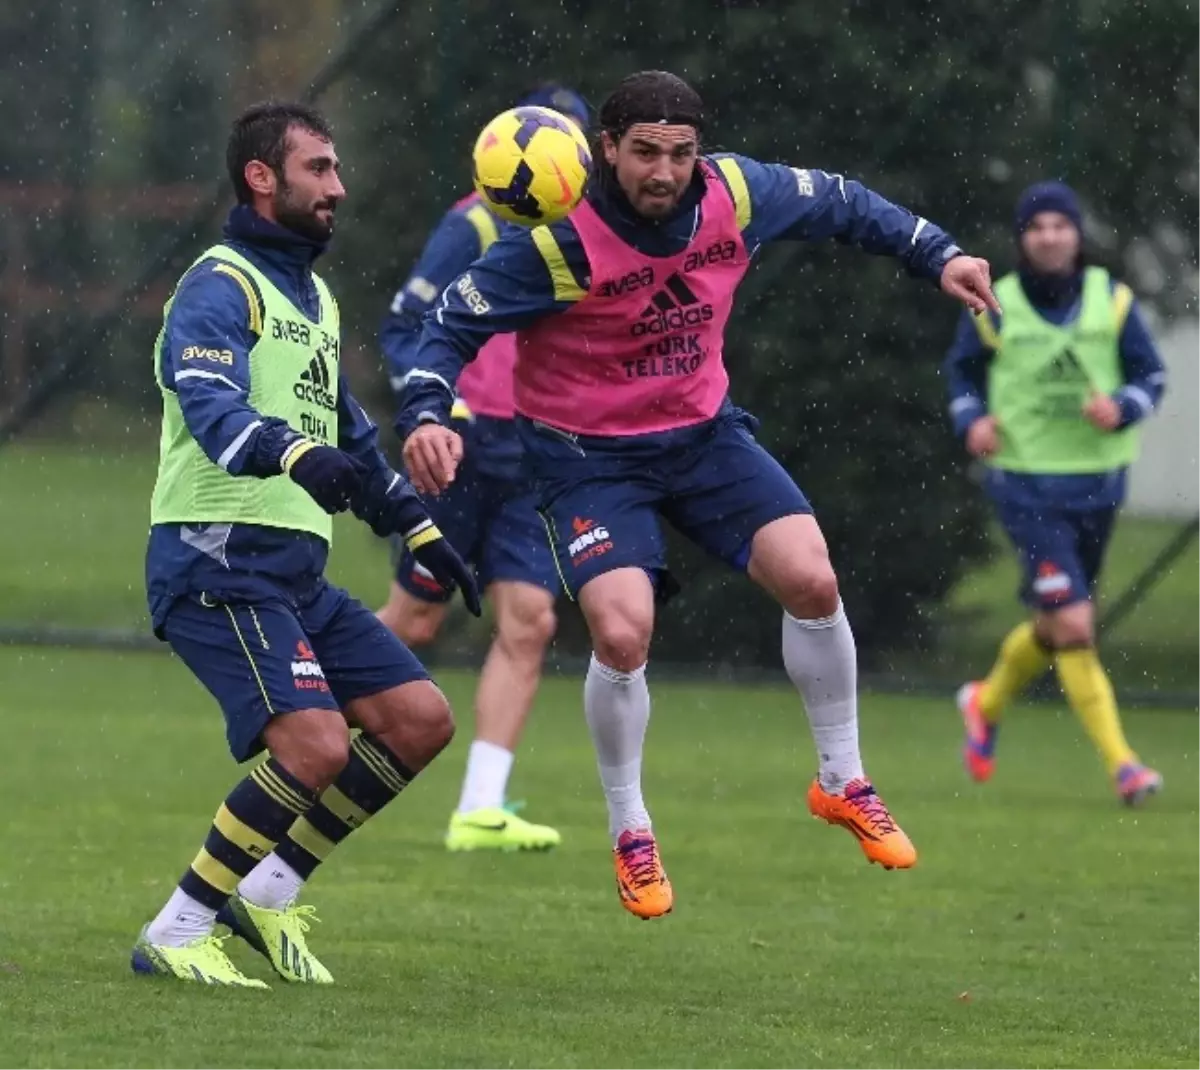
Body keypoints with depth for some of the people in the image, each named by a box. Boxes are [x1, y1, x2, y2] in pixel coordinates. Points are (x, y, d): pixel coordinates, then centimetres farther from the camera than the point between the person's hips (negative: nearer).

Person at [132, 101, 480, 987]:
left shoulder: (311, 297, 22)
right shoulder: (222, 287, -9)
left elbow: (350, 436, 34)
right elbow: (209, 401, -28)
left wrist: (421, 530, 31)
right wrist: (295, 454, -45)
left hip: (296, 572, 9)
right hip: (218, 563, -9)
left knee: (421, 720, 3)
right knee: (316, 743, -23)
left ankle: (269, 892, 12)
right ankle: (176, 936, -12)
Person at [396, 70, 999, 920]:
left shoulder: (736, 196, -12)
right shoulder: (558, 243, -24)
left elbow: (839, 203, 8)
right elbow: (452, 325, -17)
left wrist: (938, 255, 3)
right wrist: (428, 417, -33)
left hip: (704, 430, 4)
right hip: (590, 457, -4)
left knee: (812, 582, -12)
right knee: (623, 634, -22)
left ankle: (843, 782, 14)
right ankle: (630, 832, 4)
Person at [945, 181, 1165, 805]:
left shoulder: (1112, 302, -1)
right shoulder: (994, 308, -4)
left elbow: (1151, 376, 4)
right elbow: (961, 370, 11)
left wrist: (1121, 408, -18)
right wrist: (971, 420, -9)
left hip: (1098, 481, 4)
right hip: (1026, 485, -4)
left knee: (1055, 625, 17)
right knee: (1074, 625, -16)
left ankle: (988, 702, 46)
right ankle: (1119, 763, -11)